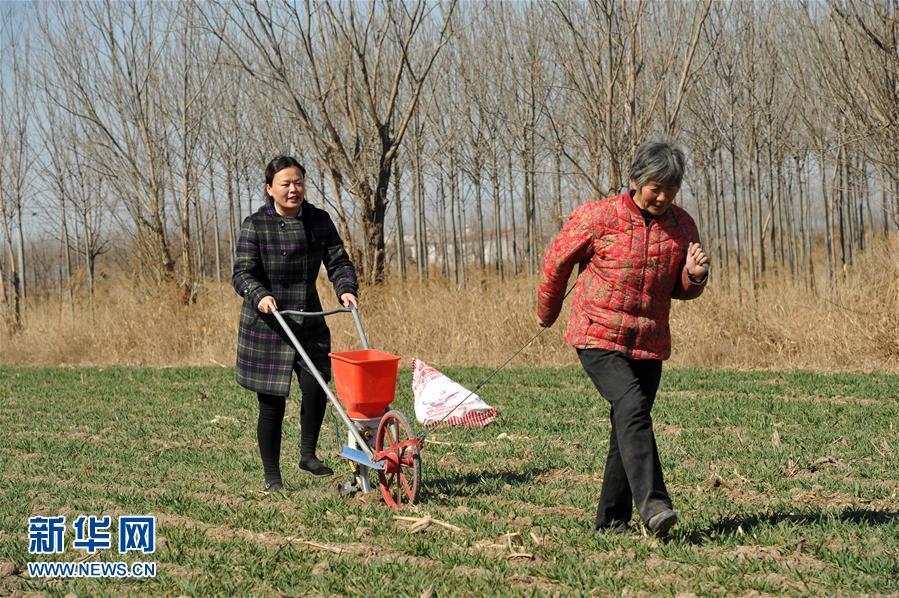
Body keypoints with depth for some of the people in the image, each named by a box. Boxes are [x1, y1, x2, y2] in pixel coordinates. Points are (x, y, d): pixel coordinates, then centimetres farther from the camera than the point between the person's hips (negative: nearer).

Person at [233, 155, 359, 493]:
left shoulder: (319, 221, 3)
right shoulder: (256, 225, -9)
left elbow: (338, 262, 1)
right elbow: (242, 273, -13)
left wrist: (346, 289, -19)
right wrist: (260, 295, -33)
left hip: (309, 322, 3)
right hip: (266, 325, -3)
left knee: (316, 387, -14)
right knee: (271, 402, 1)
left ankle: (308, 455, 10)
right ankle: (272, 477, 14)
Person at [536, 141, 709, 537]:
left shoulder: (682, 226, 5)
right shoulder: (598, 217, -10)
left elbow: (682, 290, 16)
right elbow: (557, 260, 5)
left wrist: (695, 275, -8)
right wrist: (547, 312, 17)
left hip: (649, 344, 5)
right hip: (598, 337, -5)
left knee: (627, 429, 8)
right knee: (632, 407, -25)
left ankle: (611, 520, 18)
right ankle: (652, 504, -33)